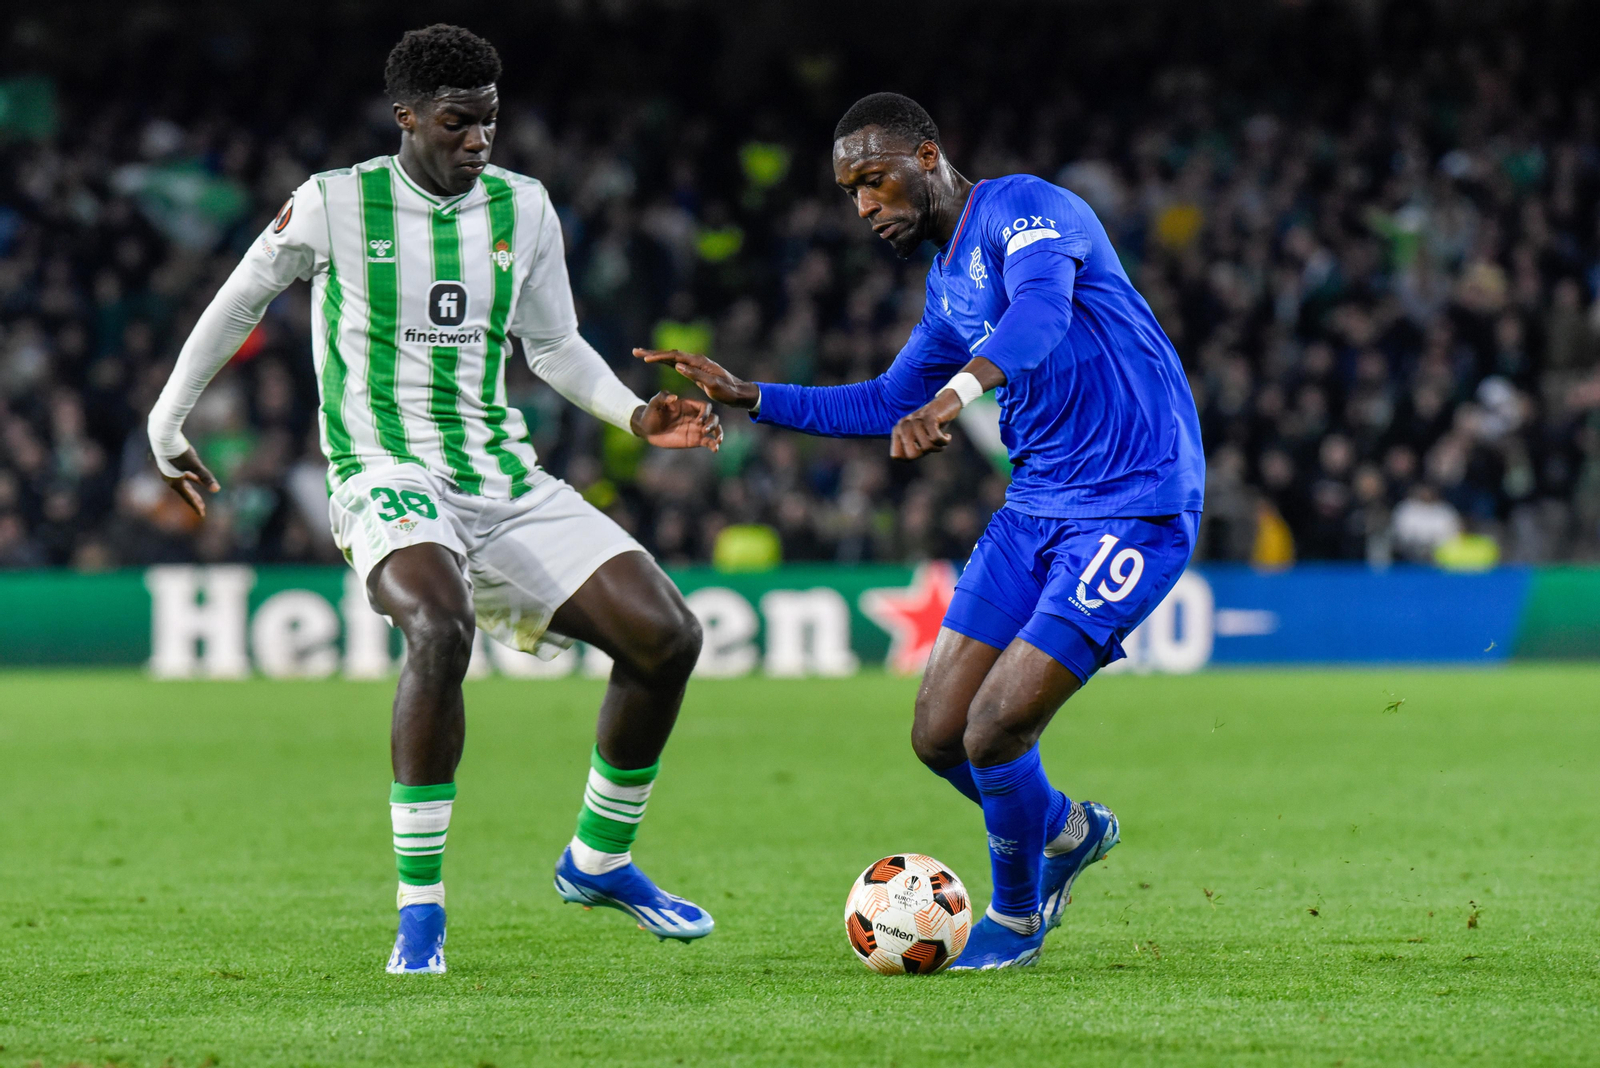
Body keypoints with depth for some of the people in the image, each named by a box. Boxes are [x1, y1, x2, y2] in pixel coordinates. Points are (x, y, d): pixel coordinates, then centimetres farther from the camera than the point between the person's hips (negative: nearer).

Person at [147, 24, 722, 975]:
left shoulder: (524, 208, 8)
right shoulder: (334, 204, -3)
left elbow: (554, 346, 19)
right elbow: (236, 305, 12)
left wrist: (636, 414, 2)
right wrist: (167, 426, 19)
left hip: (504, 477, 5)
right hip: (387, 472, -5)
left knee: (668, 636, -9)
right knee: (439, 628, -37)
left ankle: (600, 861, 14)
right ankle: (420, 903, -27)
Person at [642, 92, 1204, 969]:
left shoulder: (1024, 209, -12)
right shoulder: (947, 281, 16)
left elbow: (1042, 311, -34)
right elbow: (887, 405, 29)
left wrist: (956, 391, -53)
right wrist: (742, 396, 21)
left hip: (1134, 511, -9)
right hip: (1035, 507, 9)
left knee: (992, 733, -15)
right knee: (938, 737, 3)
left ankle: (1016, 916, 13)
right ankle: (1068, 832, 32)